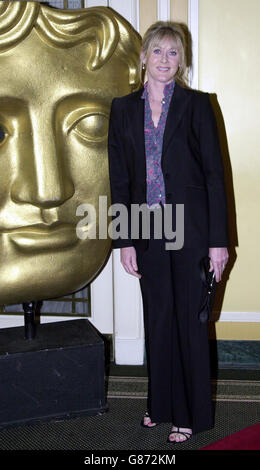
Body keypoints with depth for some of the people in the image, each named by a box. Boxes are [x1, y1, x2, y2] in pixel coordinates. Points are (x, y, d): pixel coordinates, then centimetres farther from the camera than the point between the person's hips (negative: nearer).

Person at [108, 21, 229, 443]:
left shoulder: (196, 104, -1)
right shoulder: (124, 109, 7)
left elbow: (214, 173, -4)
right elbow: (119, 178, 5)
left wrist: (218, 239, -9)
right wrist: (125, 240, 1)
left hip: (190, 229, -3)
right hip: (147, 230, 3)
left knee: (190, 319, 5)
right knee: (157, 319, 12)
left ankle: (190, 414, 19)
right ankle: (162, 403, 30)